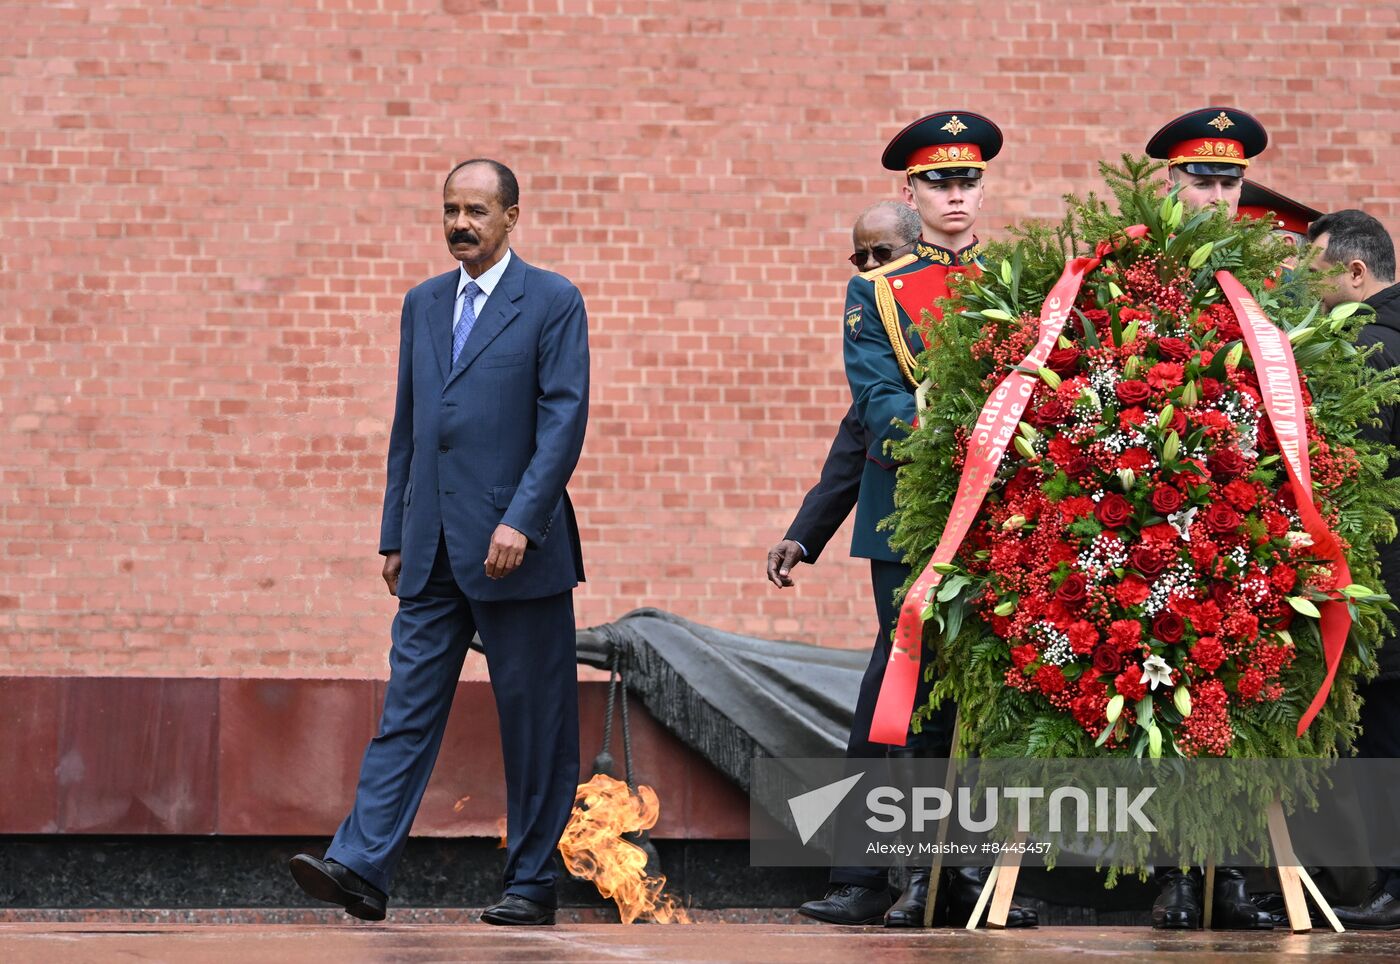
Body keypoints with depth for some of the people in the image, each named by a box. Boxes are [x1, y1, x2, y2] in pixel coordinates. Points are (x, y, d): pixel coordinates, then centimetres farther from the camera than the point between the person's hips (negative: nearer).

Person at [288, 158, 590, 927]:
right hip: (432, 550, 5)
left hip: (515, 547, -5)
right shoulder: (423, 304, 16)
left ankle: (531, 883, 9)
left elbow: (564, 421, -9)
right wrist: (394, 534, 14)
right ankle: (361, 869, -7)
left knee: (534, 721, 2)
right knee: (406, 710, -1)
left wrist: (521, 521, -18)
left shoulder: (552, 302, -2)